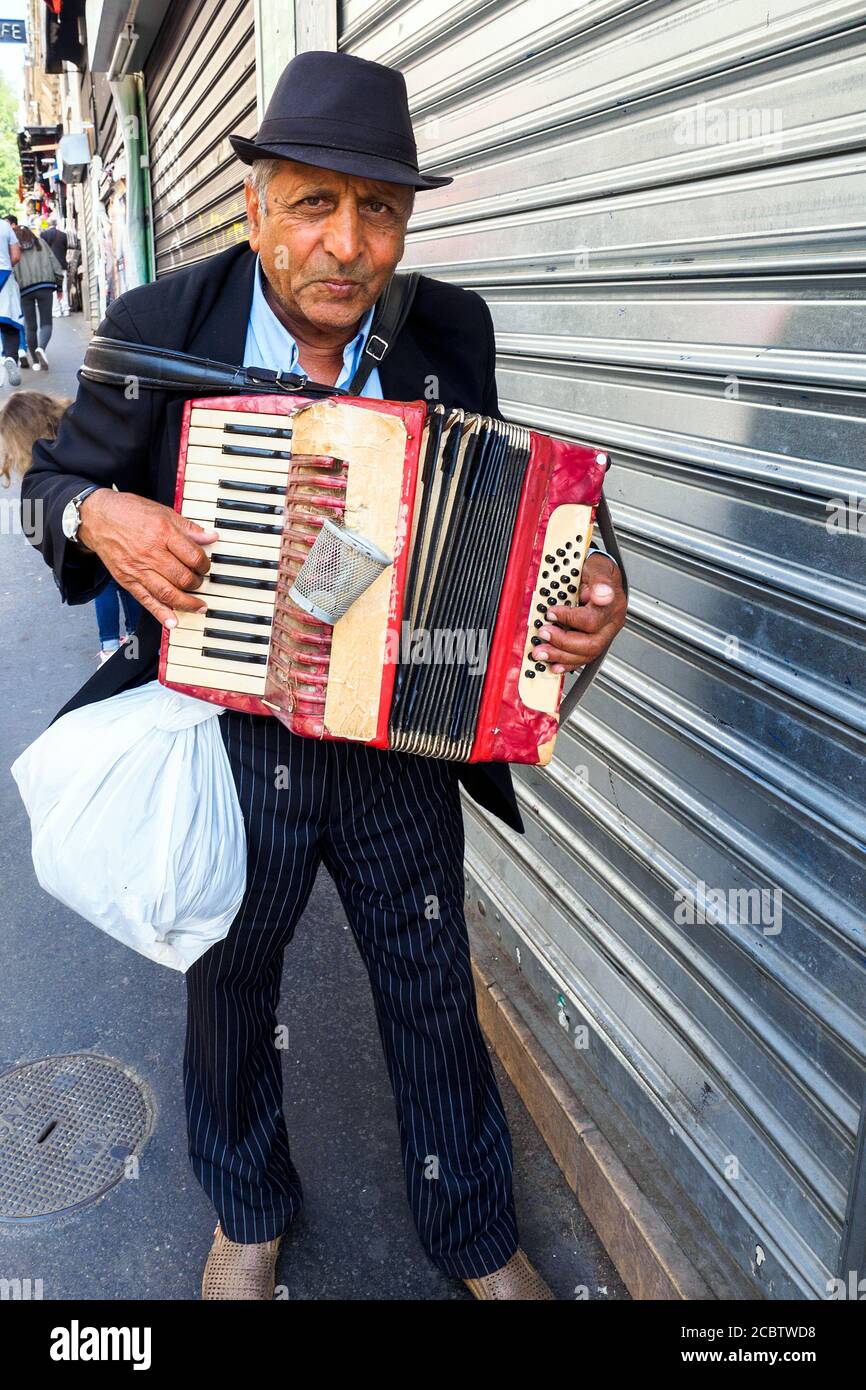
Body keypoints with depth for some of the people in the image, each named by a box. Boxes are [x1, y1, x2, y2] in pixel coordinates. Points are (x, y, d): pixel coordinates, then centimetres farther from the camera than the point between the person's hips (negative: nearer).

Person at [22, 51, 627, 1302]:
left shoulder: (452, 331, -4)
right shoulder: (157, 328, -9)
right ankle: (249, 1213, 51)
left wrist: (585, 589, -13)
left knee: (433, 989, 16)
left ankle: (476, 1235, 44)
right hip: (224, 740, 0)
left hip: (401, 742, 1)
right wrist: (100, 517, -20)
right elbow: (53, 479, 3)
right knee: (229, 985, 20)